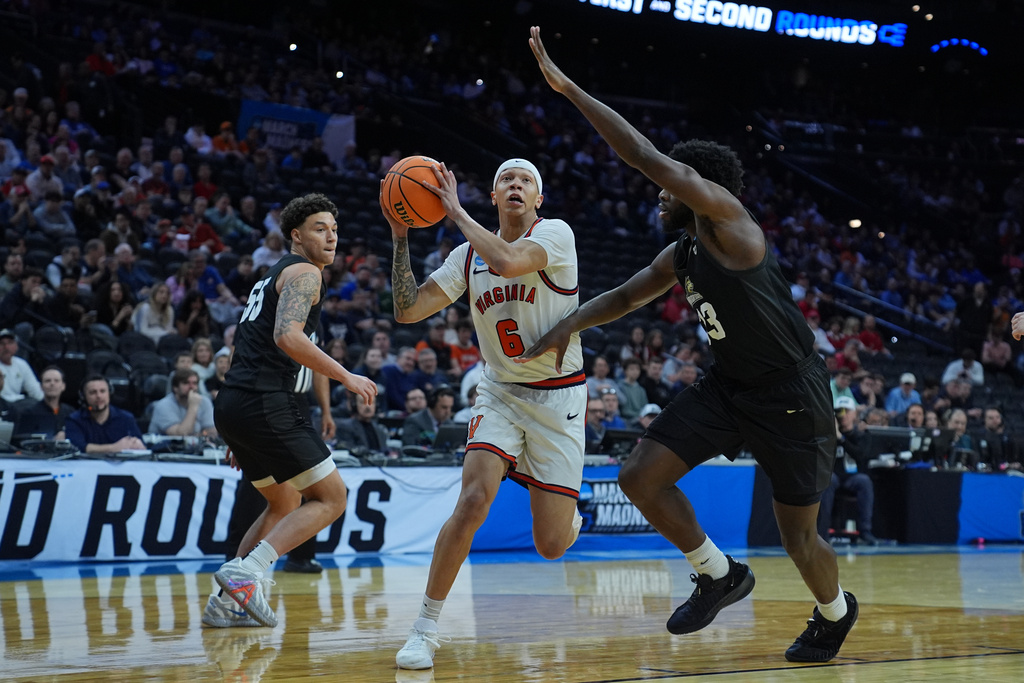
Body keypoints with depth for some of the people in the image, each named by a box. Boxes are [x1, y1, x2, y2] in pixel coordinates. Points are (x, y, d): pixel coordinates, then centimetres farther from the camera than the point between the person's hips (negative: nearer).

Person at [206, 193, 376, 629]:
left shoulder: (276, 275, 27)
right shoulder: (304, 272, -3)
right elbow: (288, 337, -21)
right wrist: (346, 377, -18)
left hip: (232, 403, 10)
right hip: (265, 402, -10)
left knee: (286, 503, 23)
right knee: (330, 498, -4)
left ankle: (226, 602, 16)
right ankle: (245, 571, -18)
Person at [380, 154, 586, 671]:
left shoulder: (556, 234, -11)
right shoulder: (468, 255, 3)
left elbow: (509, 261, -31)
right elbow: (408, 310, -2)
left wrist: (456, 211, -20)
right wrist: (401, 236, -10)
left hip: (558, 396, -2)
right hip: (500, 392, 2)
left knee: (551, 546, -1)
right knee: (474, 500, -23)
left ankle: (567, 514, 39)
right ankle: (426, 628, -12)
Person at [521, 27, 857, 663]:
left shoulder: (729, 220, -18)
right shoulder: (680, 257, 6)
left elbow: (650, 157, -27)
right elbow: (624, 297, 22)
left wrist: (567, 87, -27)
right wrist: (568, 326, 3)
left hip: (791, 396, -8)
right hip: (727, 387, 8)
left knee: (799, 537, 1)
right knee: (640, 477, -7)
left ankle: (835, 610, 36)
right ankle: (720, 575, 14)